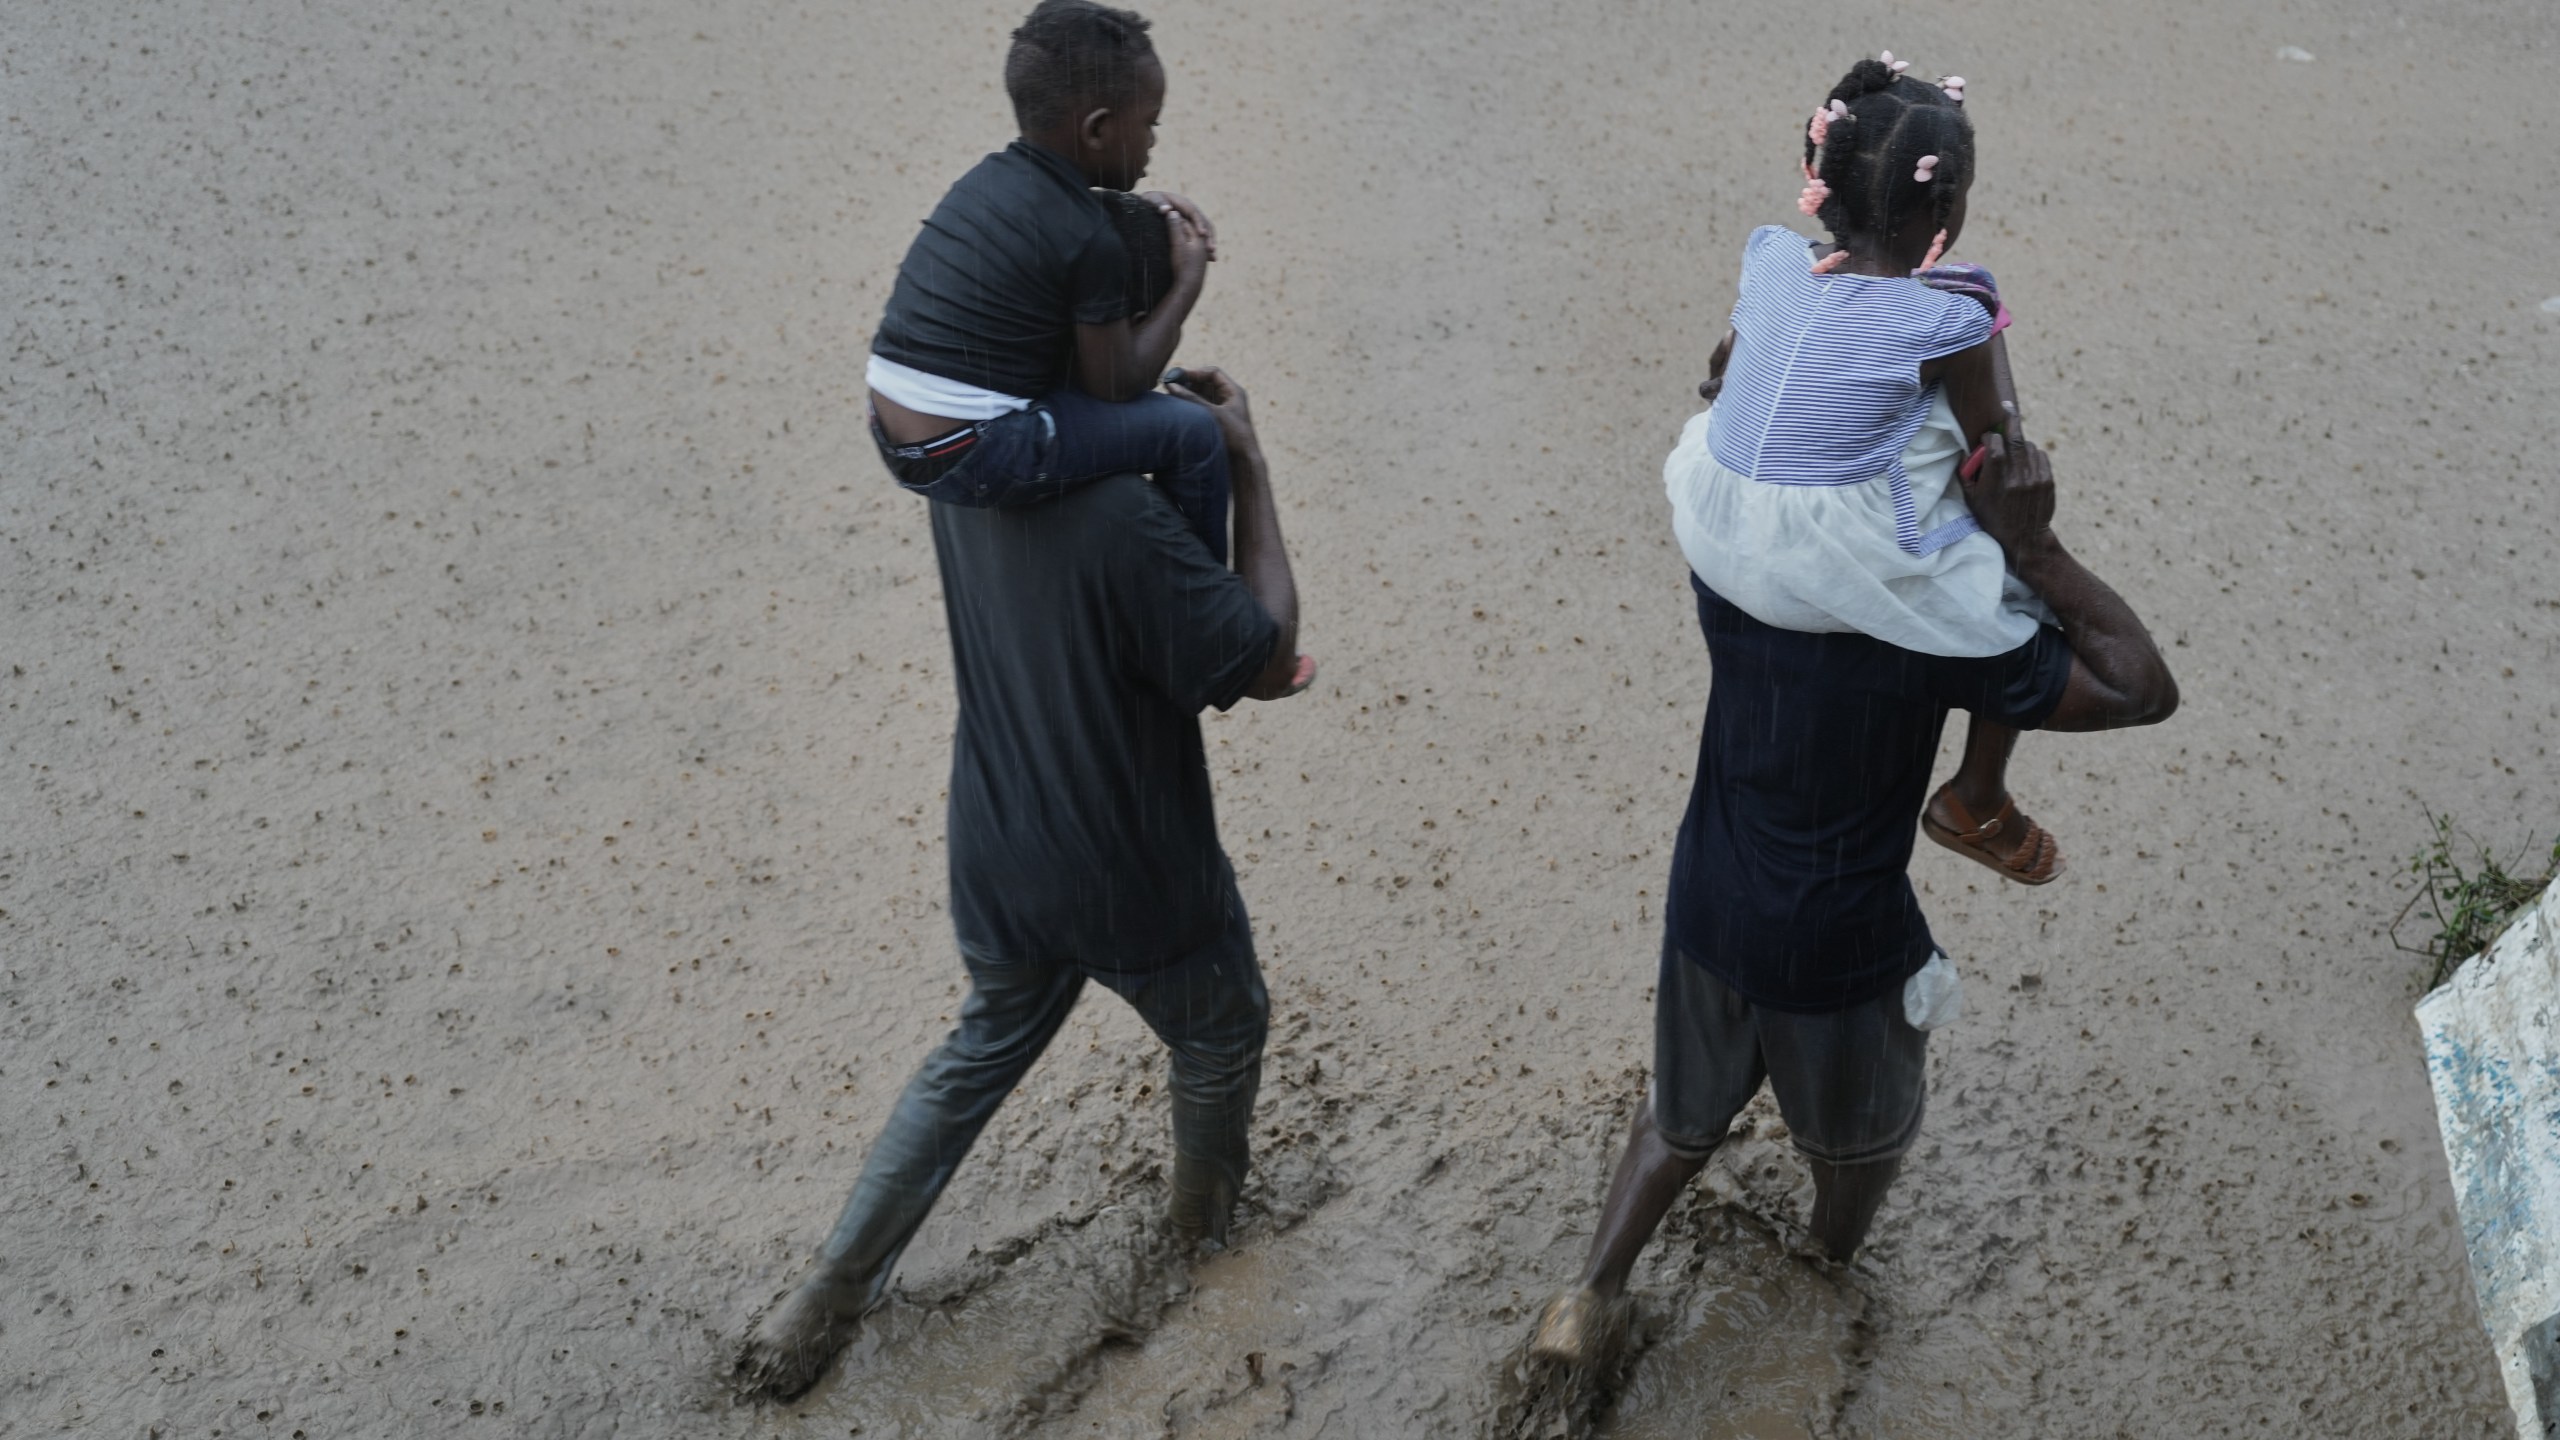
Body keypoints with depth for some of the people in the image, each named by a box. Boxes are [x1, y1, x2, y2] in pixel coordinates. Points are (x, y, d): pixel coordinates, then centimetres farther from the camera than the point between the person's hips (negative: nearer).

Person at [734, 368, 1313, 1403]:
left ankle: (827, 1300, 32)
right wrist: (1248, 463, -18)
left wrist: (1228, 672, 6)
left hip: (1000, 862, 6)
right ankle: (1207, 1203, 55)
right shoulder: (1120, 518, -33)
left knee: (981, 1054, 28)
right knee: (1218, 1038, 26)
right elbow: (1268, 660, -22)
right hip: (1138, 887, -6)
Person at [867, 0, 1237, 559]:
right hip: (966, 460, -9)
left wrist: (1145, 207, 17)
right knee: (1193, 432, -3)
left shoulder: (993, 174, 7)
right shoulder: (1090, 242, -16)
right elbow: (1115, 384, -6)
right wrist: (1188, 281, 2)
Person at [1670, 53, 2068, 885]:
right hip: (1848, 566, -5)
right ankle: (1977, 803, 29)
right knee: (2032, 596, 17)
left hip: (1713, 533, 5)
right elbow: (1993, 447, -4)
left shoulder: (1773, 261, -1)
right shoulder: (1949, 319, -16)